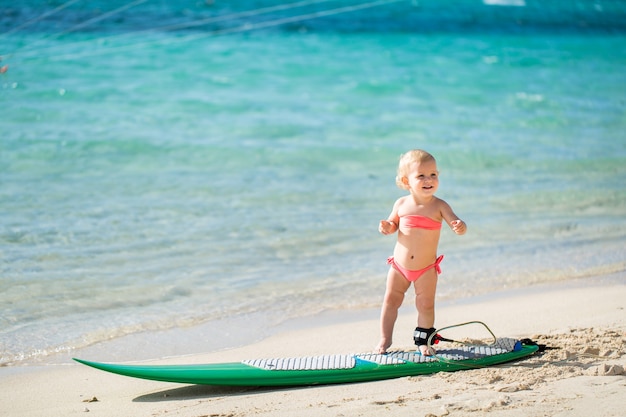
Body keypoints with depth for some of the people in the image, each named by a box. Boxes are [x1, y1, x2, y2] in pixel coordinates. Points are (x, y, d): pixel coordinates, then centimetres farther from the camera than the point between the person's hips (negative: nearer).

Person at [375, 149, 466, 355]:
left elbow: (457, 224, -20)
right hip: (399, 266, 2)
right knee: (390, 301, 9)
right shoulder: (402, 204, -7)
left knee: (426, 305, 5)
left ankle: (423, 340, 24)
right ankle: (384, 340, 22)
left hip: (426, 269, -2)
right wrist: (387, 227, -13)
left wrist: (460, 227, -43)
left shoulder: (439, 206, -14)